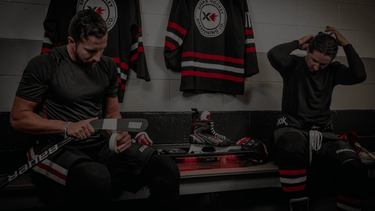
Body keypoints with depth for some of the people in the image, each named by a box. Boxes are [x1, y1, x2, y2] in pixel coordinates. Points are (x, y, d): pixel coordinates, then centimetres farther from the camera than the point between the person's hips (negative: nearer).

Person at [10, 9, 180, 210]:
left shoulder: (107, 66, 10)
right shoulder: (43, 65, -6)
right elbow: (18, 117, -4)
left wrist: (121, 135, -5)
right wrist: (67, 127, -17)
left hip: (100, 144, 5)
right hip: (57, 147, -4)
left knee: (166, 168, -18)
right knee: (98, 178, -40)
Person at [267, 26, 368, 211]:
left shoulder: (333, 70, 16)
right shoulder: (293, 65, 7)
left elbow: (359, 75, -3)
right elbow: (274, 55, -16)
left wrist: (345, 44, 4)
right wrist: (298, 43, 0)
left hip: (323, 134, 3)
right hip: (293, 128, -3)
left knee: (355, 170, -27)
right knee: (293, 147, -43)